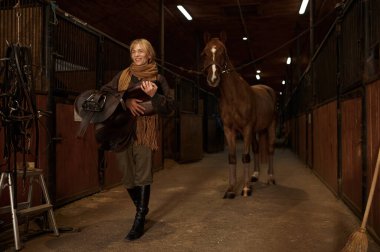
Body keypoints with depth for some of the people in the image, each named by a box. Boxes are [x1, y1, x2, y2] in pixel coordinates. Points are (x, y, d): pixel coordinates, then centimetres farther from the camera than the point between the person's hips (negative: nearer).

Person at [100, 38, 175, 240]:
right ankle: (141, 208, 33)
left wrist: (154, 95, -17)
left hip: (145, 131, -3)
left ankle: (139, 220, -1)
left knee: (142, 174, -11)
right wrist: (125, 100, -15)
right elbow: (104, 92, 2)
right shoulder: (123, 75, 14)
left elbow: (170, 107, 1)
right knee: (128, 176, 11)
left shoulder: (158, 79, 6)